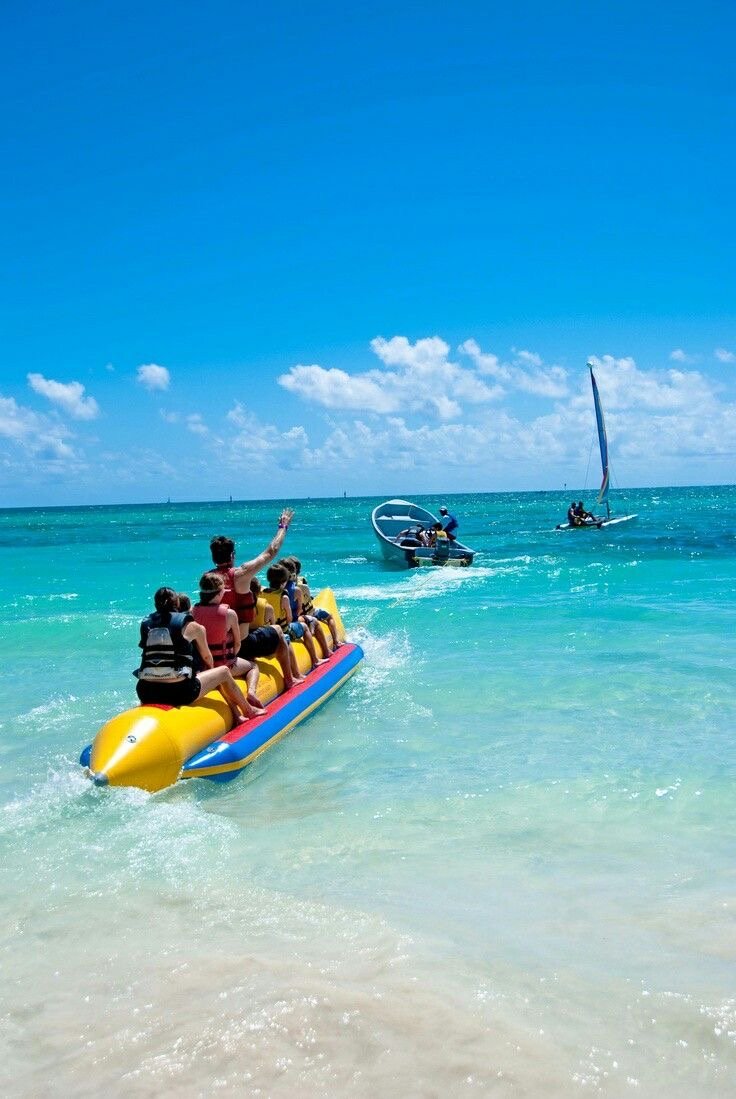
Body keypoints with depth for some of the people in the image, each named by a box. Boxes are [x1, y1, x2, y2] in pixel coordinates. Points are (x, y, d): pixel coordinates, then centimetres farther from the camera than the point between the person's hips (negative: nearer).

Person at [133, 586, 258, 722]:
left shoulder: (145, 624, 8)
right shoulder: (190, 626, 0)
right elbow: (207, 657, 13)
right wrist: (211, 669, 37)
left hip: (146, 694, 3)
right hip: (179, 692, -3)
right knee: (223, 672, 19)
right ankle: (248, 712, 37)